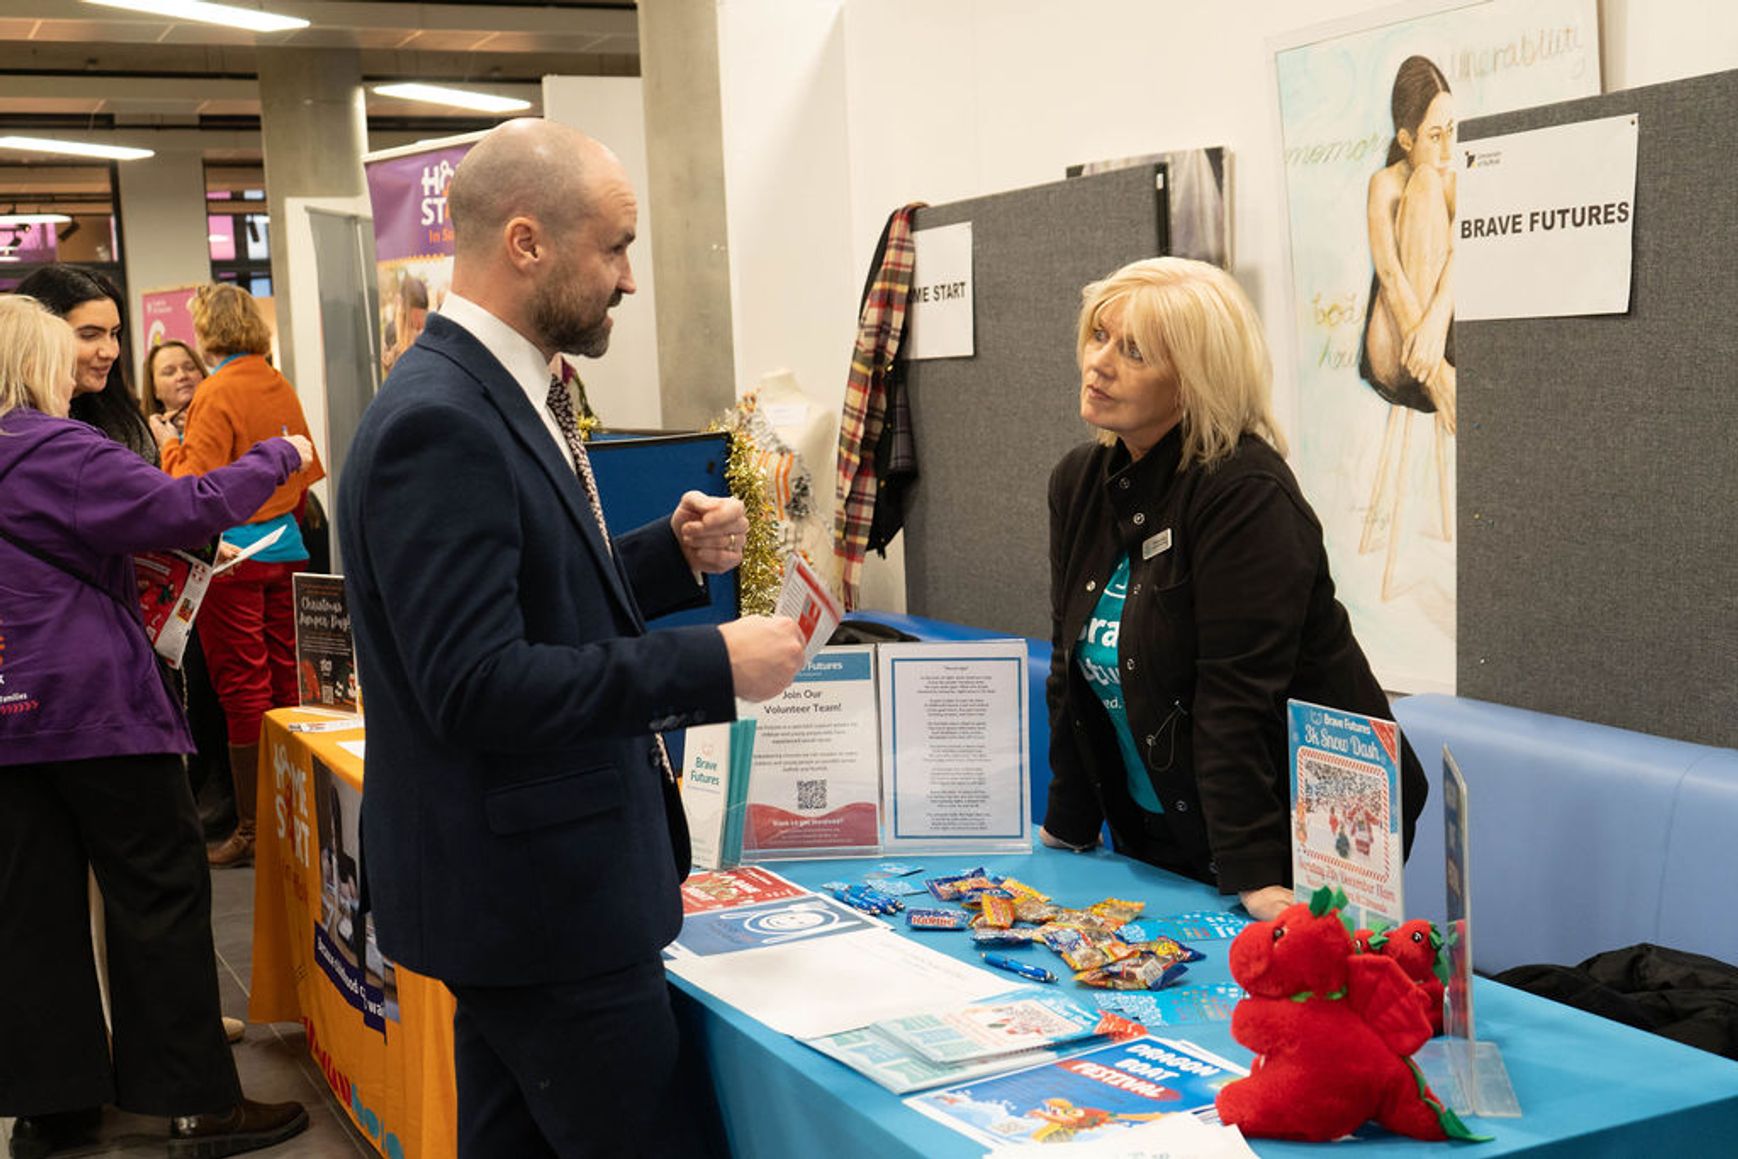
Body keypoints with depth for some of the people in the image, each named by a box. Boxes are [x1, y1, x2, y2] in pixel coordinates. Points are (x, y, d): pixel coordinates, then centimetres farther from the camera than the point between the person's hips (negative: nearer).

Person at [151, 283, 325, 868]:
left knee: (242, 688, -2)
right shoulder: (281, 387, 7)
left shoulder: (217, 393, -13)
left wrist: (171, 444, 0)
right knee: (286, 680, 10)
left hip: (233, 556, -6)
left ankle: (252, 828, 4)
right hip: (285, 545, 7)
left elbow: (195, 489, -16)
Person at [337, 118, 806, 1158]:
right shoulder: (439, 425, -21)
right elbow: (475, 684, -27)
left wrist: (675, 556, 5)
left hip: (515, 885, 10)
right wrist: (714, 666, -24)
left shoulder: (503, 396, 11)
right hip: (535, 895, -10)